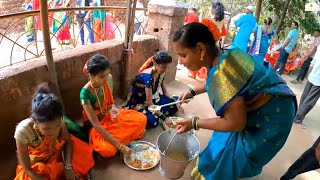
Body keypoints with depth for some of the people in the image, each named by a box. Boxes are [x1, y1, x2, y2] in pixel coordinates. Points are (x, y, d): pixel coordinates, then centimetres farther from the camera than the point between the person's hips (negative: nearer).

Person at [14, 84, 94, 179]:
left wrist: (68, 167, -22)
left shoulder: (57, 121, -27)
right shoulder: (23, 131, -34)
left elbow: (68, 141, -10)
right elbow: (27, 169, -24)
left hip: (55, 155, 2)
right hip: (34, 165, -2)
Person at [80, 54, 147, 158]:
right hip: (95, 126, -6)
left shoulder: (104, 84, -11)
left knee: (141, 119, -8)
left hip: (109, 116, 6)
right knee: (107, 149, -35)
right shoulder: (85, 93, -28)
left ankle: (110, 139, -7)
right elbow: (96, 124, -30)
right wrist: (120, 145, -33)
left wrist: (113, 110, -19)